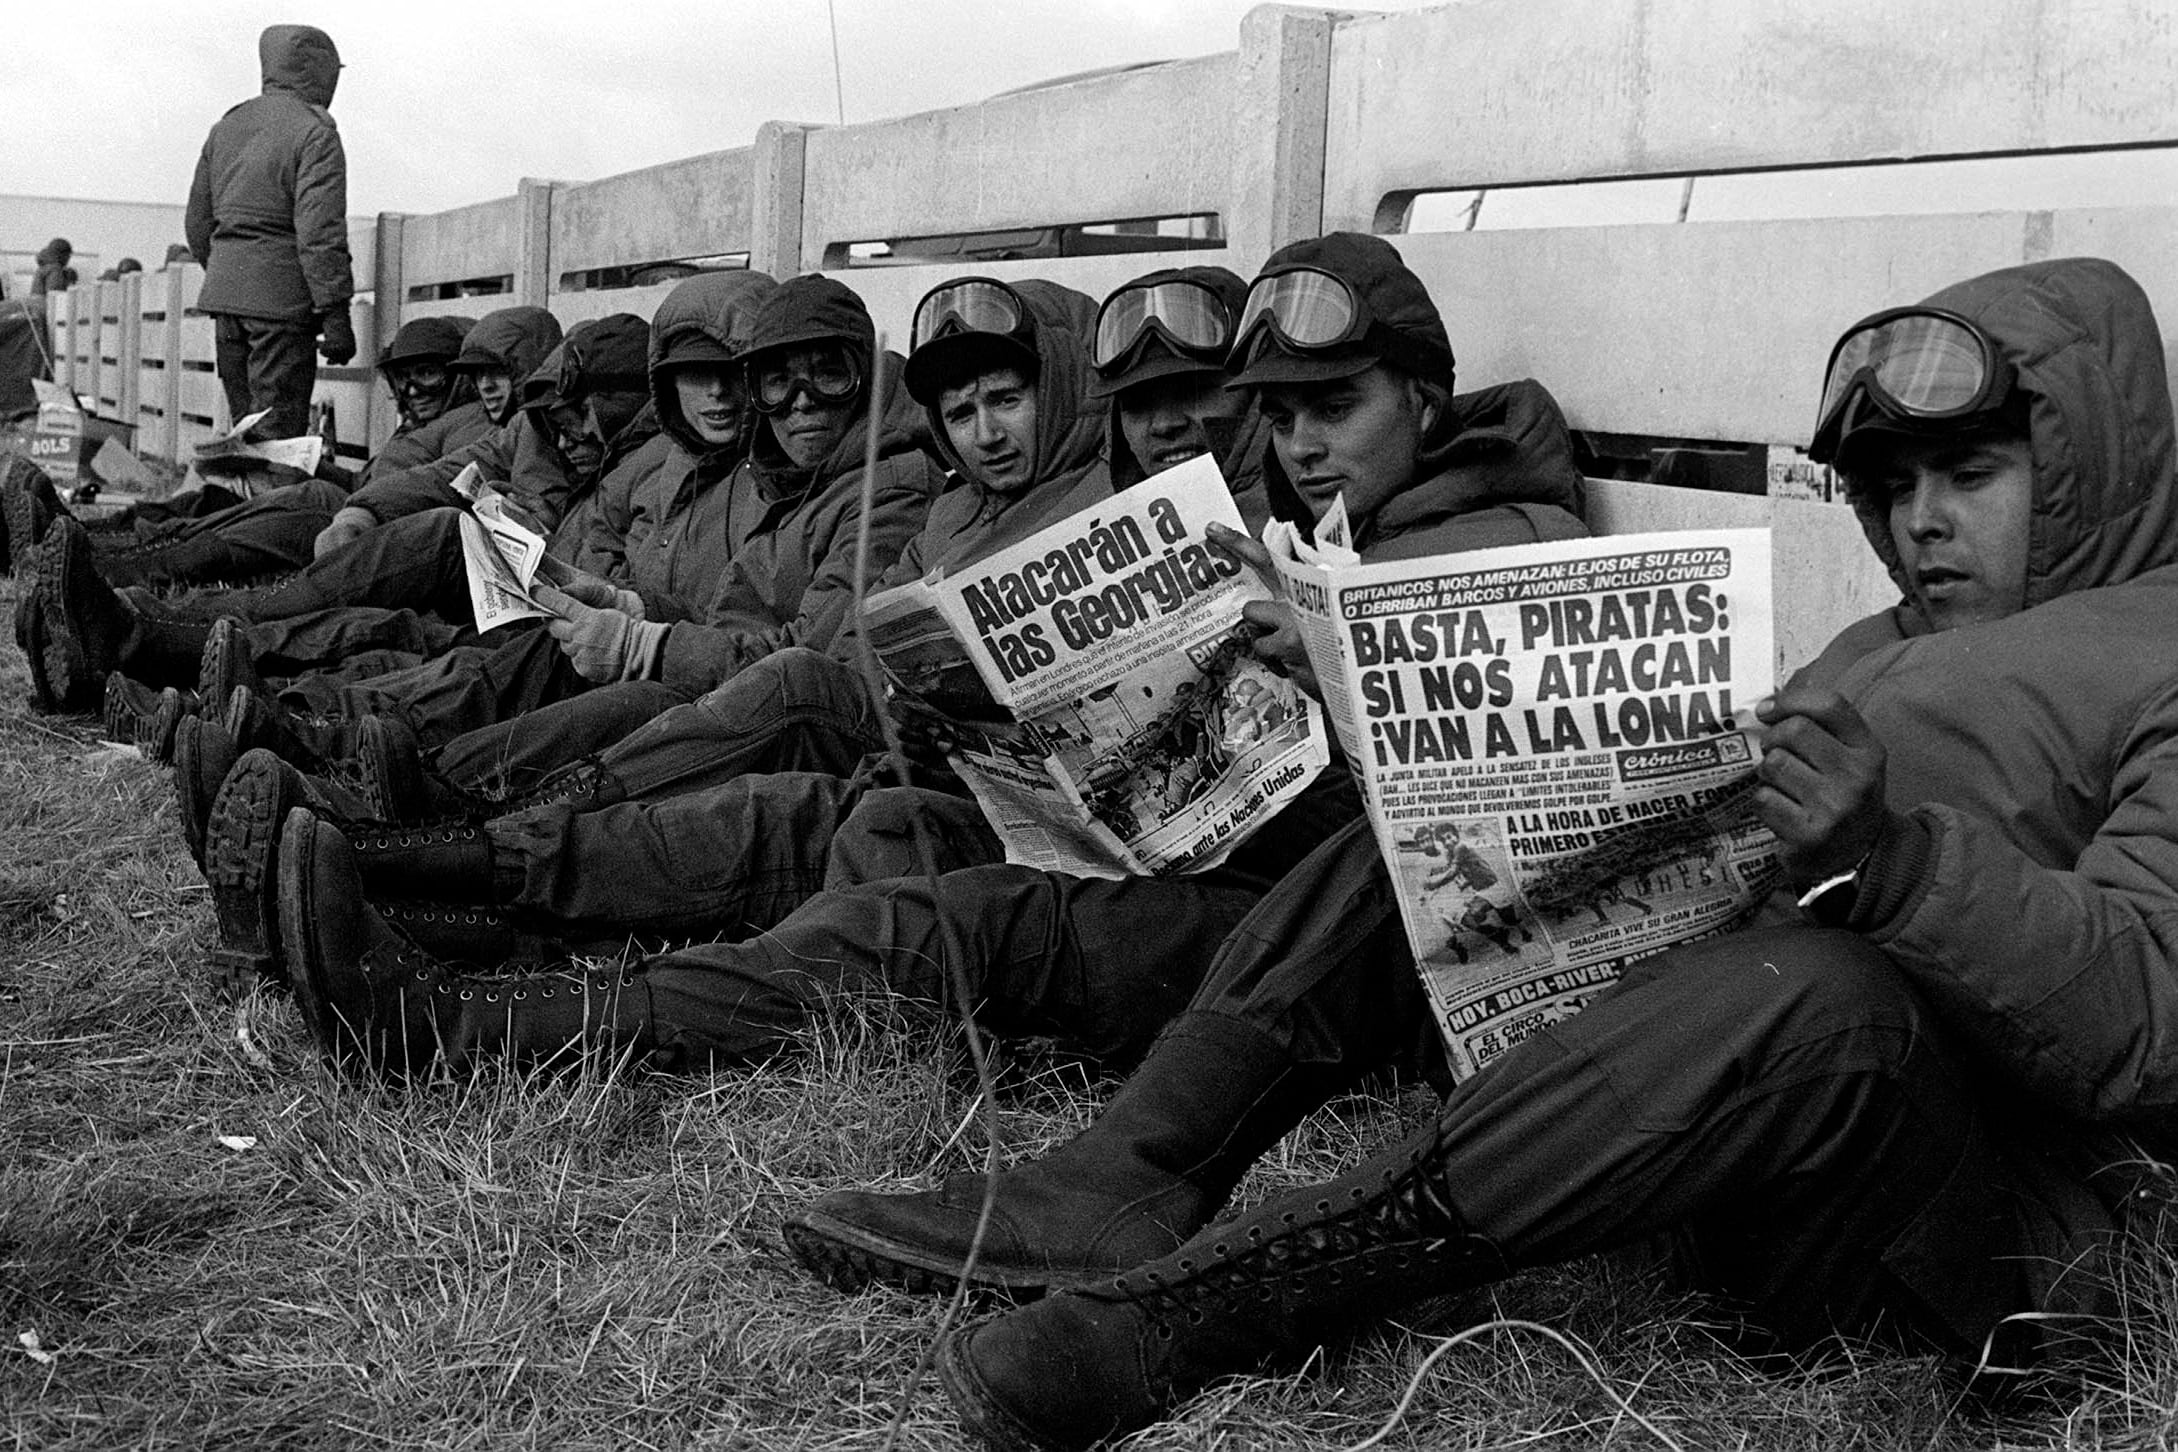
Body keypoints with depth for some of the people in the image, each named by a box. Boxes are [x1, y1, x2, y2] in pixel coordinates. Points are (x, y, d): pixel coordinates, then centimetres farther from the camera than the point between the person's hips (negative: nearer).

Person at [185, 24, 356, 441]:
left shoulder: (226, 128, 16)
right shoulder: (315, 134, -8)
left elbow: (197, 223, 20)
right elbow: (321, 234, -16)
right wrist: (335, 313, -15)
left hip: (223, 295, 8)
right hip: (281, 298, -7)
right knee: (280, 433, -7)